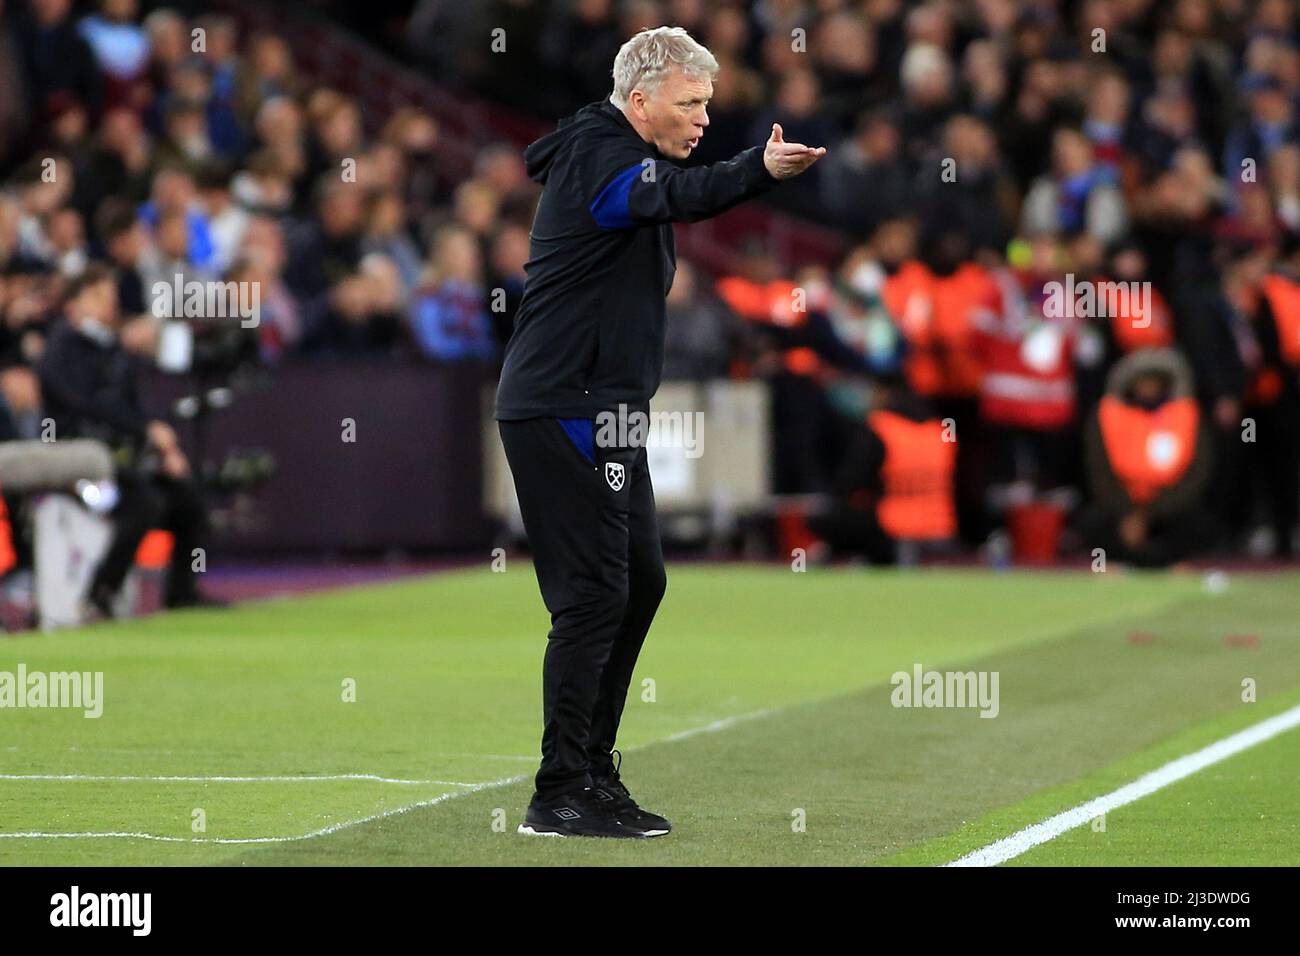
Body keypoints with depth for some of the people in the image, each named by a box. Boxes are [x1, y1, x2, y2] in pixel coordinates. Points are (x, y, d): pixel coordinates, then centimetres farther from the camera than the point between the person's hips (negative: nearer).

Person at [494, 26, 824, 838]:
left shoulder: (617, 157, 19)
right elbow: (680, 194, -36)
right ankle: (562, 797, -7)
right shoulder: (599, 155, -15)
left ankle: (592, 770, 24)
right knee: (593, 593, -10)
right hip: (564, 411, -11)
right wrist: (762, 170, -52)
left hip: (602, 417, 11)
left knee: (640, 580, 15)